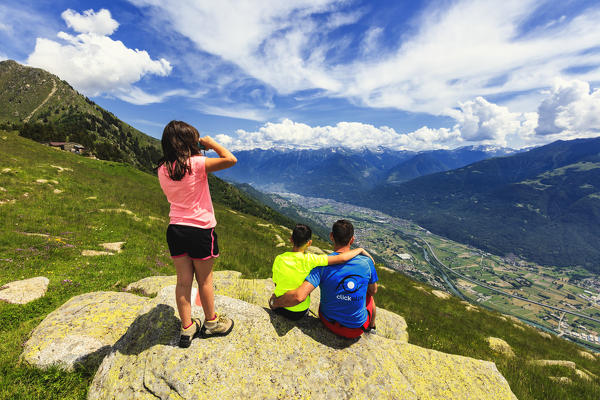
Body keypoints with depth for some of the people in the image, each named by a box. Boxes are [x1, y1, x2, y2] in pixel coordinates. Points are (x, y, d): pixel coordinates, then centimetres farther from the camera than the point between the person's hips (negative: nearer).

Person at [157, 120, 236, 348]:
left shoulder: (163, 169, 3)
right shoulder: (196, 164, -17)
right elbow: (231, 160, -20)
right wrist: (212, 144, -3)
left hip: (175, 229, 6)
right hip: (200, 229, -5)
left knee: (183, 281, 13)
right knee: (205, 280, 12)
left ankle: (187, 329, 27)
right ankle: (211, 323, 32)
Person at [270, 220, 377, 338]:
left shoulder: (322, 264, -24)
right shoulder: (367, 263, -19)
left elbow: (299, 296, -34)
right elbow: (373, 291, 0)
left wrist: (275, 303, -16)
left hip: (330, 323, 0)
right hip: (358, 329, 1)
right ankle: (371, 327, 56)